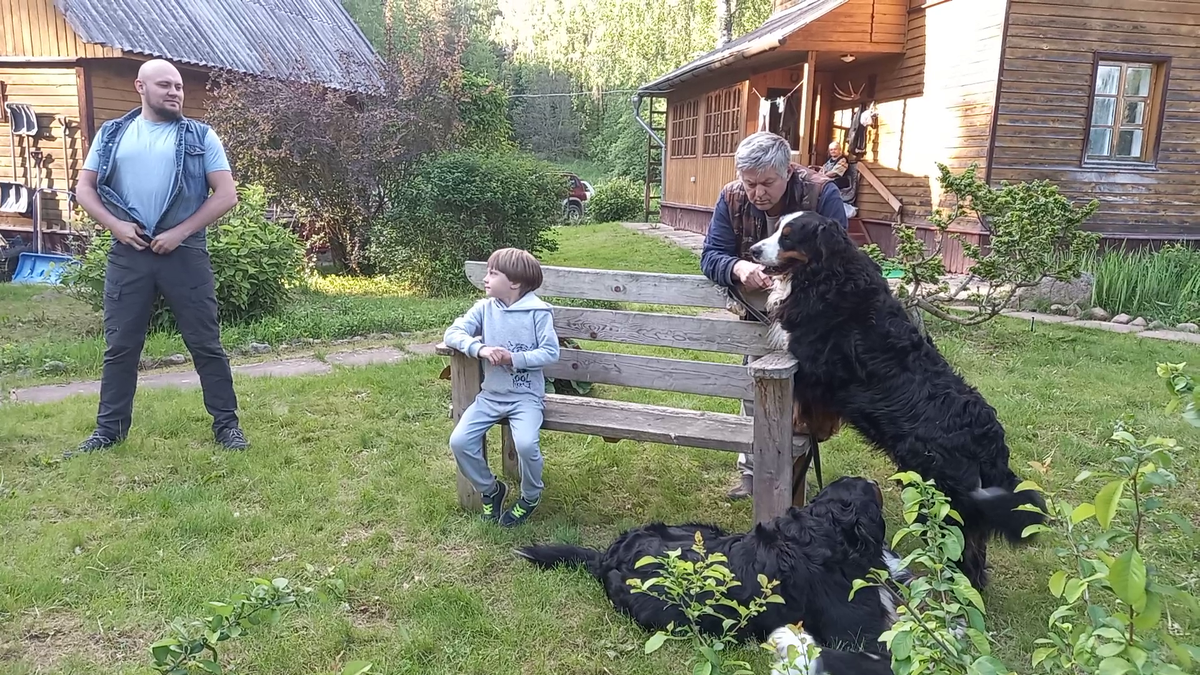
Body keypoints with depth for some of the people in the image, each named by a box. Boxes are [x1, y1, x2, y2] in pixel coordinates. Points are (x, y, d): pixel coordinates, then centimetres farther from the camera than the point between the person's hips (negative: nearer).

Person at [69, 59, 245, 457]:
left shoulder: (200, 137, 4)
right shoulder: (112, 134, 11)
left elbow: (226, 194, -3)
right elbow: (84, 189, 12)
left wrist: (180, 232, -10)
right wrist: (115, 225, -6)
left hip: (184, 253, -2)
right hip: (128, 254, 2)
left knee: (205, 343, 1)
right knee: (120, 345, 8)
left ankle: (226, 423, 10)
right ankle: (110, 428, 19)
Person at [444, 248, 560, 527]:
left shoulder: (538, 312, -8)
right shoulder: (484, 308, 2)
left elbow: (551, 352, -10)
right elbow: (453, 333, -5)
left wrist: (514, 359, -20)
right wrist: (479, 349, -23)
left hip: (526, 396, -4)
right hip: (491, 394, 4)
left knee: (526, 444, -29)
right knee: (459, 441, -14)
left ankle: (530, 498, 4)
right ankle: (490, 489, 14)